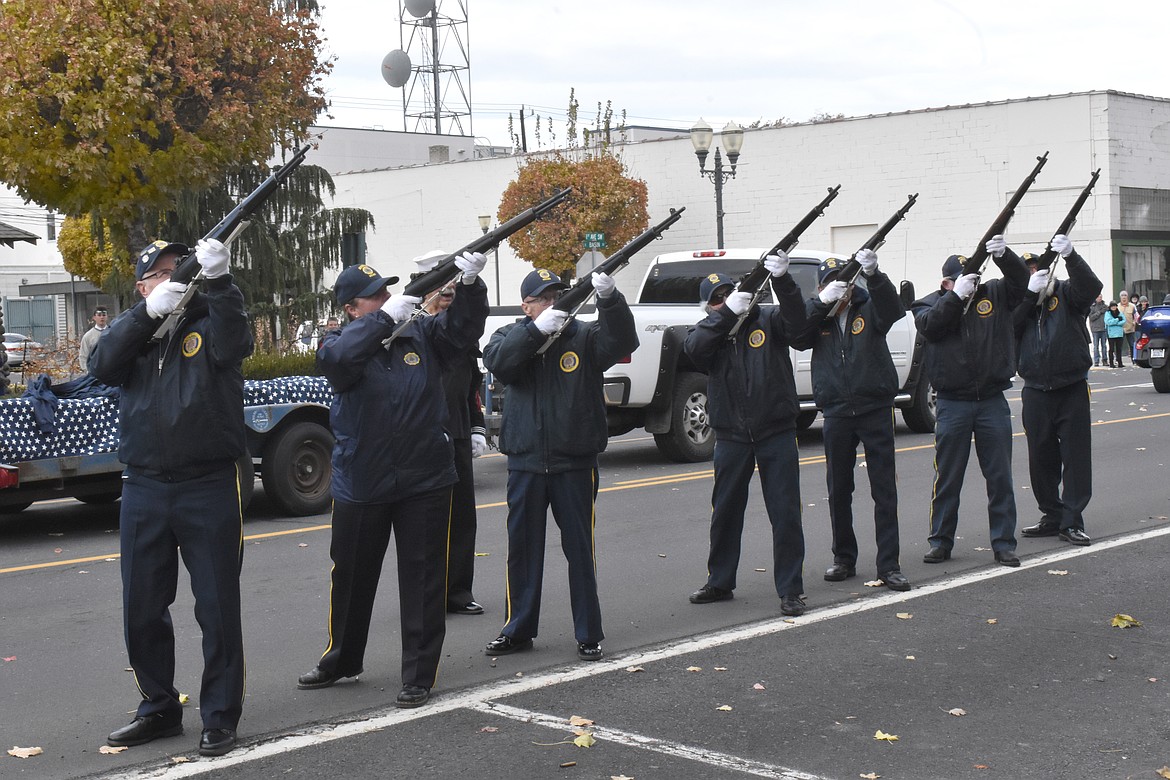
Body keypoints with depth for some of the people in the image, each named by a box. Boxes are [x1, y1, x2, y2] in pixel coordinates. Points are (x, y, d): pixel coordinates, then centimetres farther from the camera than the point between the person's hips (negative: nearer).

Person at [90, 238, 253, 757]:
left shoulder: (210, 320, 2)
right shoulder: (131, 329, 11)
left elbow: (232, 345, -21)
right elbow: (102, 366, -9)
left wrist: (219, 282, -35)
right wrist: (150, 310, -21)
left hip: (210, 487, -3)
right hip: (143, 490, 4)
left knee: (218, 608, 2)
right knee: (142, 610, 11)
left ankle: (220, 718, 15)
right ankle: (159, 710, 28)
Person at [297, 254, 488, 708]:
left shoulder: (421, 334, 3)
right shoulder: (342, 342, -4)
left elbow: (463, 328, -9)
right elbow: (336, 357, -26)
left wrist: (470, 284, -28)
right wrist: (386, 318, -36)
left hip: (425, 483, 0)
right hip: (360, 484, 0)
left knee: (423, 581, 3)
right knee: (351, 577, 16)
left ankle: (419, 676, 13)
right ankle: (341, 661, 36)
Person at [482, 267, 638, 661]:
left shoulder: (584, 336, 0)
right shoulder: (512, 335, 4)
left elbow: (623, 342, -18)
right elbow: (497, 361, -17)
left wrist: (610, 299, -36)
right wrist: (537, 329, -30)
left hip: (576, 462, -2)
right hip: (525, 462, 2)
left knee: (581, 548, 4)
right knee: (522, 547, 11)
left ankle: (589, 633, 15)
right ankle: (518, 629, 24)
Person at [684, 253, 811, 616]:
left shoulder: (767, 320, 1)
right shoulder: (709, 329, 4)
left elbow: (796, 320, -20)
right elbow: (693, 347, -18)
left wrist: (782, 279, -36)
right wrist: (728, 313, -29)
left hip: (777, 434, -2)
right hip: (731, 437, 2)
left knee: (786, 513, -1)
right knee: (725, 512, 13)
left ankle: (790, 589, 8)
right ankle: (720, 582, 29)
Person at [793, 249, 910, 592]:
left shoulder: (869, 306, 2)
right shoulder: (816, 313, 5)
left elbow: (893, 309, -20)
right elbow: (797, 336, -14)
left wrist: (873, 275, -38)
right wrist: (822, 301, -29)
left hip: (876, 409, -2)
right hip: (836, 412, 2)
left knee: (885, 490, -1)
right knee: (838, 490, 10)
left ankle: (889, 565, 2)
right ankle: (844, 559, 23)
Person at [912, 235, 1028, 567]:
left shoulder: (994, 294, 7)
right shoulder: (932, 303, 3)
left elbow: (1020, 279, -8)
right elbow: (929, 325, -17)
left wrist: (1003, 255, -27)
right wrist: (956, 295, -27)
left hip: (993, 402, 1)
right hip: (952, 405, -1)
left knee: (1000, 477, 5)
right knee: (947, 478, 6)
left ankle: (1004, 543, 12)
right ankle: (941, 541, 16)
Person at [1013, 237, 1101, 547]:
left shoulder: (1065, 292, 3)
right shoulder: (1017, 300, 9)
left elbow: (1091, 288, -18)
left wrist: (1070, 256, -32)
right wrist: (1030, 292, -18)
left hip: (1072, 389, -2)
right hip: (1035, 391, 2)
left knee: (1076, 455, -3)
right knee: (1041, 458, 7)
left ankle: (1072, 521, 2)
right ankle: (1052, 517, 19)